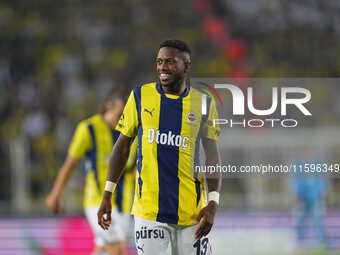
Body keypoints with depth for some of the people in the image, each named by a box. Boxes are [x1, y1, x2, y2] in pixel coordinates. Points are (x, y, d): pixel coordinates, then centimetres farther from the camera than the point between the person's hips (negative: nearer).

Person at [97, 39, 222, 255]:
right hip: (149, 210, 0)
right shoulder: (141, 96, 5)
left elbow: (212, 156, 6)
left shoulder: (203, 103, 4)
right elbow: (123, 146, 12)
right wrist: (108, 193, 7)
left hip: (191, 211, 0)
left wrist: (213, 202, -5)